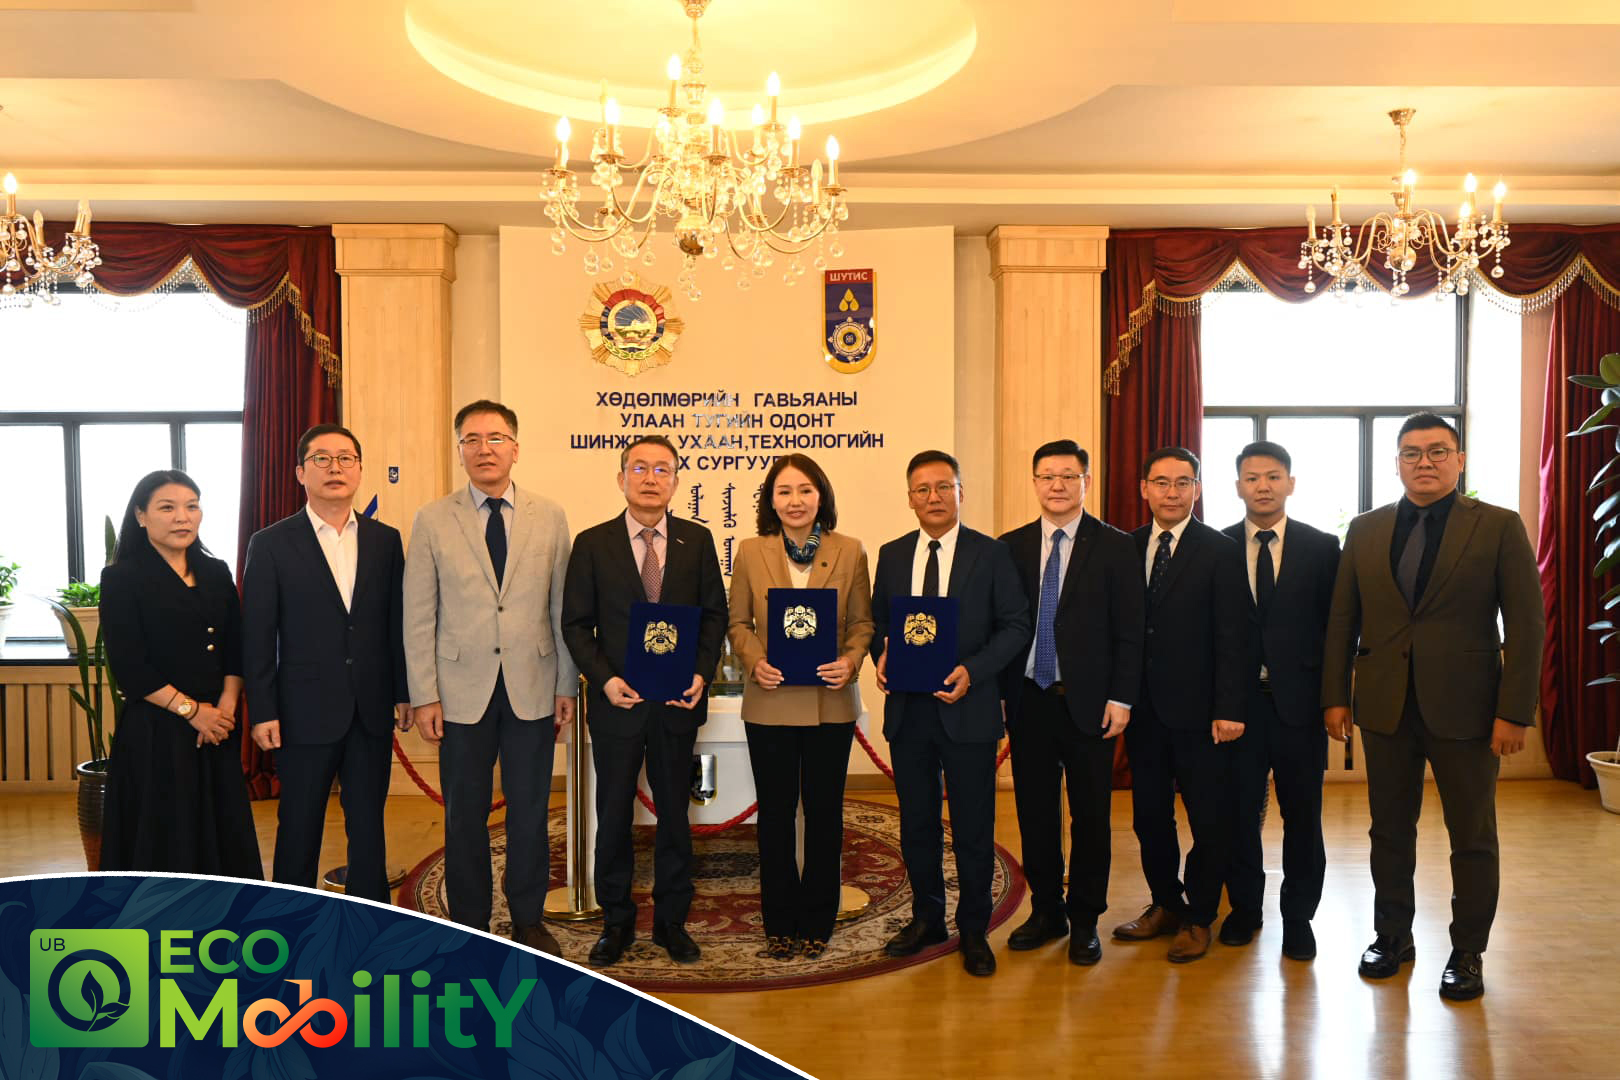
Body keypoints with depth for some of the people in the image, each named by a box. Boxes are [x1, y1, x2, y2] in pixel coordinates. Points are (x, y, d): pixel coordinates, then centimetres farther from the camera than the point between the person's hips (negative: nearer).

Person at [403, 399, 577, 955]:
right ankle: (469, 924, 26)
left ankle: (528, 920, 26)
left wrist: (568, 686, 3)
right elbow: (419, 615, 0)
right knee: (465, 816, 9)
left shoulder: (550, 517, 4)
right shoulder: (432, 520, 1)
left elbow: (563, 607, 5)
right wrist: (424, 695, -4)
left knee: (530, 811, 9)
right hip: (462, 690, -1)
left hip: (533, 689, 1)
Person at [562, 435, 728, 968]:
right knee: (613, 816, 9)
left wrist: (702, 672, -8)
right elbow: (576, 623, 0)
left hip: (678, 702, 1)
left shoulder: (697, 540, 4)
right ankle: (616, 922, 25)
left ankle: (671, 921, 25)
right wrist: (604, 678, -13)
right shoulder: (592, 543, 0)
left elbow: (714, 614, 6)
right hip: (617, 701, -1)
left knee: (674, 813, 11)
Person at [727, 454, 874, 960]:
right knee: (776, 813, 8)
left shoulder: (849, 551, 2)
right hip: (770, 702, 0)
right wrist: (756, 661, -12)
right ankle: (779, 923, 22)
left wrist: (850, 660, -13)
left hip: (831, 702, 0)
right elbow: (738, 622, 6)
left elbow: (862, 621, 5)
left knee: (824, 812, 9)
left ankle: (816, 922, 24)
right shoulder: (750, 552, 2)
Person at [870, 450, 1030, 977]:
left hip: (968, 708, -3)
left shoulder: (992, 554, -1)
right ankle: (926, 918, 31)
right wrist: (882, 656, -6)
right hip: (907, 709, 3)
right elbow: (877, 621, 15)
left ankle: (973, 930, 21)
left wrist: (972, 670, -16)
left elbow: (1016, 625, -4)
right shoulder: (891, 555, 9)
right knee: (916, 822, 14)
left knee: (973, 827, 5)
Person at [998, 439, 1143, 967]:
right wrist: (999, 692, 0)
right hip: (1028, 701, 3)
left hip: (1088, 703, -2)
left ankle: (1084, 921, 20)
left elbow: (1129, 631, -2)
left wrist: (1120, 698, -8)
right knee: (1034, 813, 10)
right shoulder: (1011, 547, 7)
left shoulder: (1116, 547, 0)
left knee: (1090, 816, 6)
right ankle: (1046, 912, 26)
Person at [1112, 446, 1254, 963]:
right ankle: (1166, 904, 31)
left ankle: (1198, 917, 23)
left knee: (1207, 819, 7)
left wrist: (1229, 708, -14)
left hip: (1199, 710, -4)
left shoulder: (1220, 551, -5)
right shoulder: (1126, 548, 7)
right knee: (1149, 815, 13)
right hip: (1145, 708, 4)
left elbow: (1233, 636, -9)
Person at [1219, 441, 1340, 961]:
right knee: (1239, 810, 8)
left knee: (1302, 814, 8)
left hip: (1300, 699, 0)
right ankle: (1244, 908, 26)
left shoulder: (1322, 547, 3)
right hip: (1237, 699, 1)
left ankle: (1298, 916, 24)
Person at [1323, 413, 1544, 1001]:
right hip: (1384, 705, 3)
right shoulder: (1365, 530, 6)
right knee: (1390, 831, 13)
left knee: (1473, 838, 8)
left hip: (1465, 707, -2)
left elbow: (1526, 625, -5)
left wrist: (1514, 711, -10)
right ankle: (1392, 935, 28)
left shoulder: (1499, 527, -2)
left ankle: (1468, 952, 23)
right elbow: (1342, 620, 7)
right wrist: (1335, 697, 2)